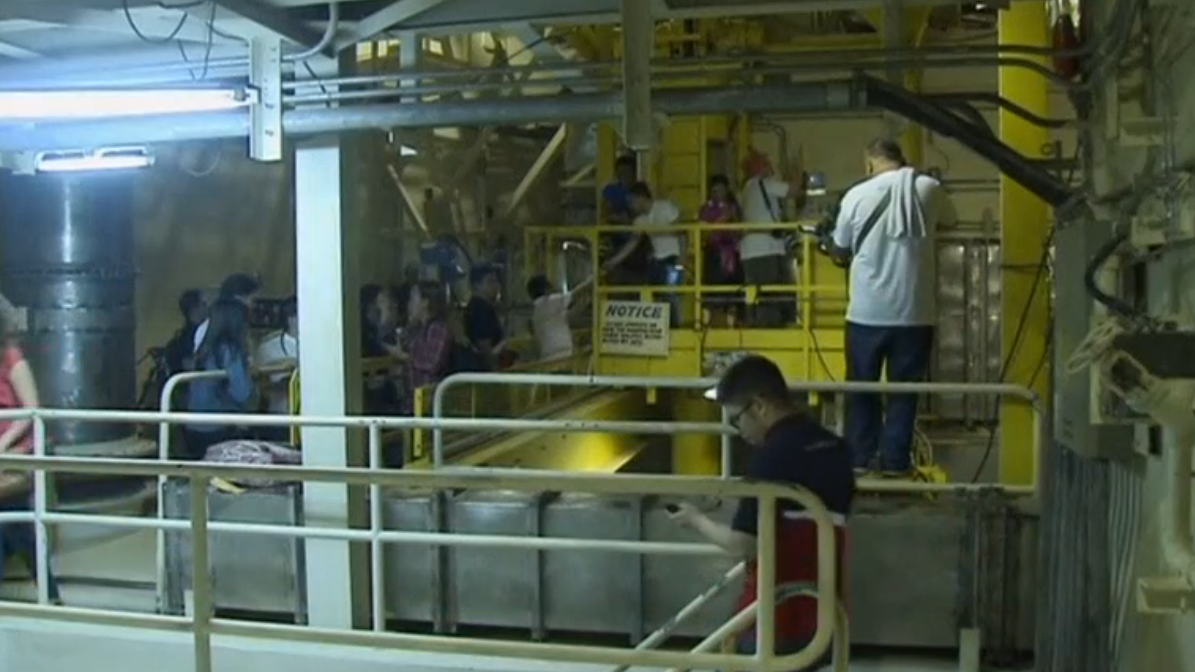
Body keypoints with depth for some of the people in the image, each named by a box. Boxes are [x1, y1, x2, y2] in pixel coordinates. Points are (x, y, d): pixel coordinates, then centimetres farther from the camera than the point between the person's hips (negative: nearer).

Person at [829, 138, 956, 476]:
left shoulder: (858, 195, -4)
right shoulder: (929, 189, -1)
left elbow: (841, 248, 7)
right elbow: (948, 220, 21)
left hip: (867, 311, -1)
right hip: (914, 311, 1)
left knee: (862, 387, 12)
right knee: (904, 388, 9)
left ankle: (859, 457, 16)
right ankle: (895, 460, 11)